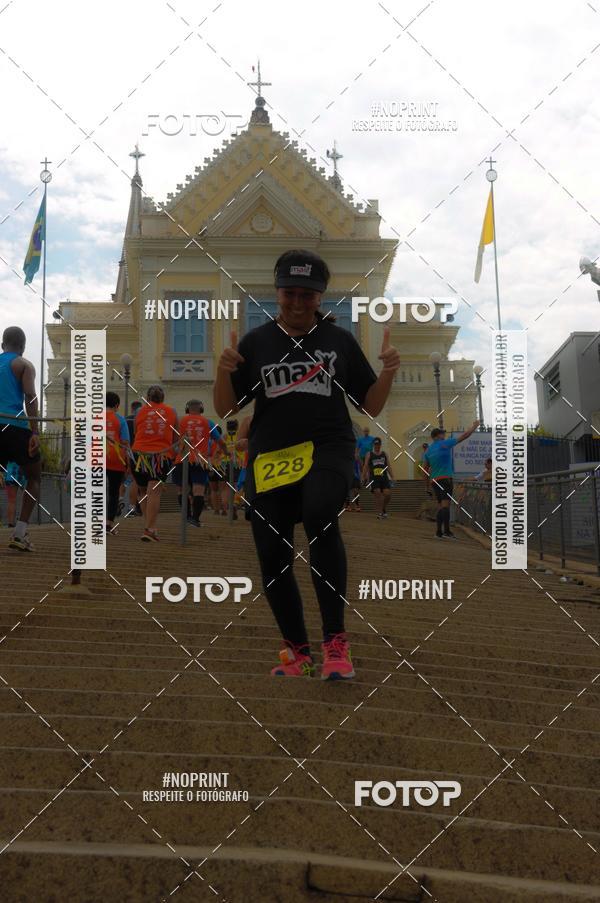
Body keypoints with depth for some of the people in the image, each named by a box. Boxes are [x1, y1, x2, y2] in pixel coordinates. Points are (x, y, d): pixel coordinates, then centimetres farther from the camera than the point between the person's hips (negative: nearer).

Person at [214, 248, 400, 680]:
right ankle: (298, 653, 24)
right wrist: (224, 371, -10)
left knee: (320, 515, -32)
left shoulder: (340, 340, 9)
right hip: (270, 457, 3)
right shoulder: (255, 343, 10)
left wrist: (388, 372, -7)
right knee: (273, 559, 2)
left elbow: (371, 406, 10)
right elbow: (225, 410, 8)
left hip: (329, 449, -2)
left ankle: (336, 641, -23)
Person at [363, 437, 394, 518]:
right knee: (377, 494, -10)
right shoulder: (369, 454, 8)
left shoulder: (384, 454, 14)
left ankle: (384, 509, 16)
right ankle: (379, 513, -2)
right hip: (374, 478, -2)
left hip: (384, 477, 2)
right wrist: (364, 478, -4)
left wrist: (392, 477, 2)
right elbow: (365, 466, 5)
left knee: (388, 494, -10)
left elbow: (388, 466, 11)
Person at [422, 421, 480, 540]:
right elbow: (464, 435, 1)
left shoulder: (428, 450, 12)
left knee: (440, 505, 11)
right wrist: (475, 426, 12)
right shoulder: (445, 444, -4)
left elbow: (425, 468, 16)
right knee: (445, 504, -14)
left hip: (434, 480, 7)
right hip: (445, 478, -7)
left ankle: (439, 532, 7)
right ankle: (446, 531, -23)